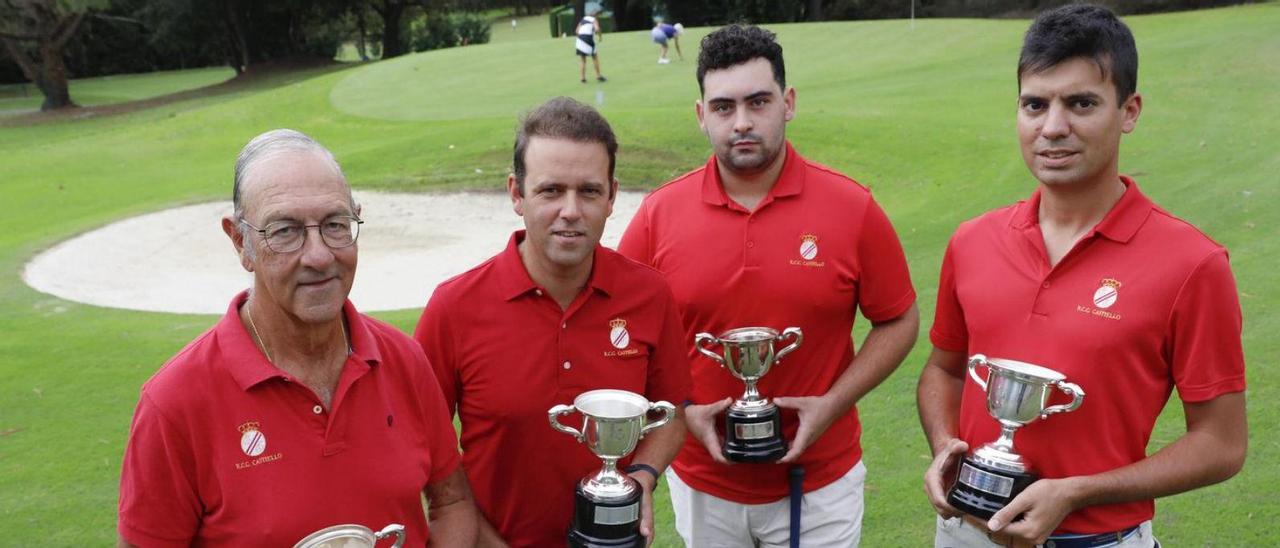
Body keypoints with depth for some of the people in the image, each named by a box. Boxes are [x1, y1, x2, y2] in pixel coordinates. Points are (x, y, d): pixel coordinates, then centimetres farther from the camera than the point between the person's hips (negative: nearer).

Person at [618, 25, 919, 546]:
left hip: (820, 483, -1)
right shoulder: (657, 214, -8)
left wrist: (831, 405, -12)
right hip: (702, 484, 1)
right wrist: (682, 411, -11)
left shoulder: (852, 207, -10)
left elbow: (898, 322, -1)